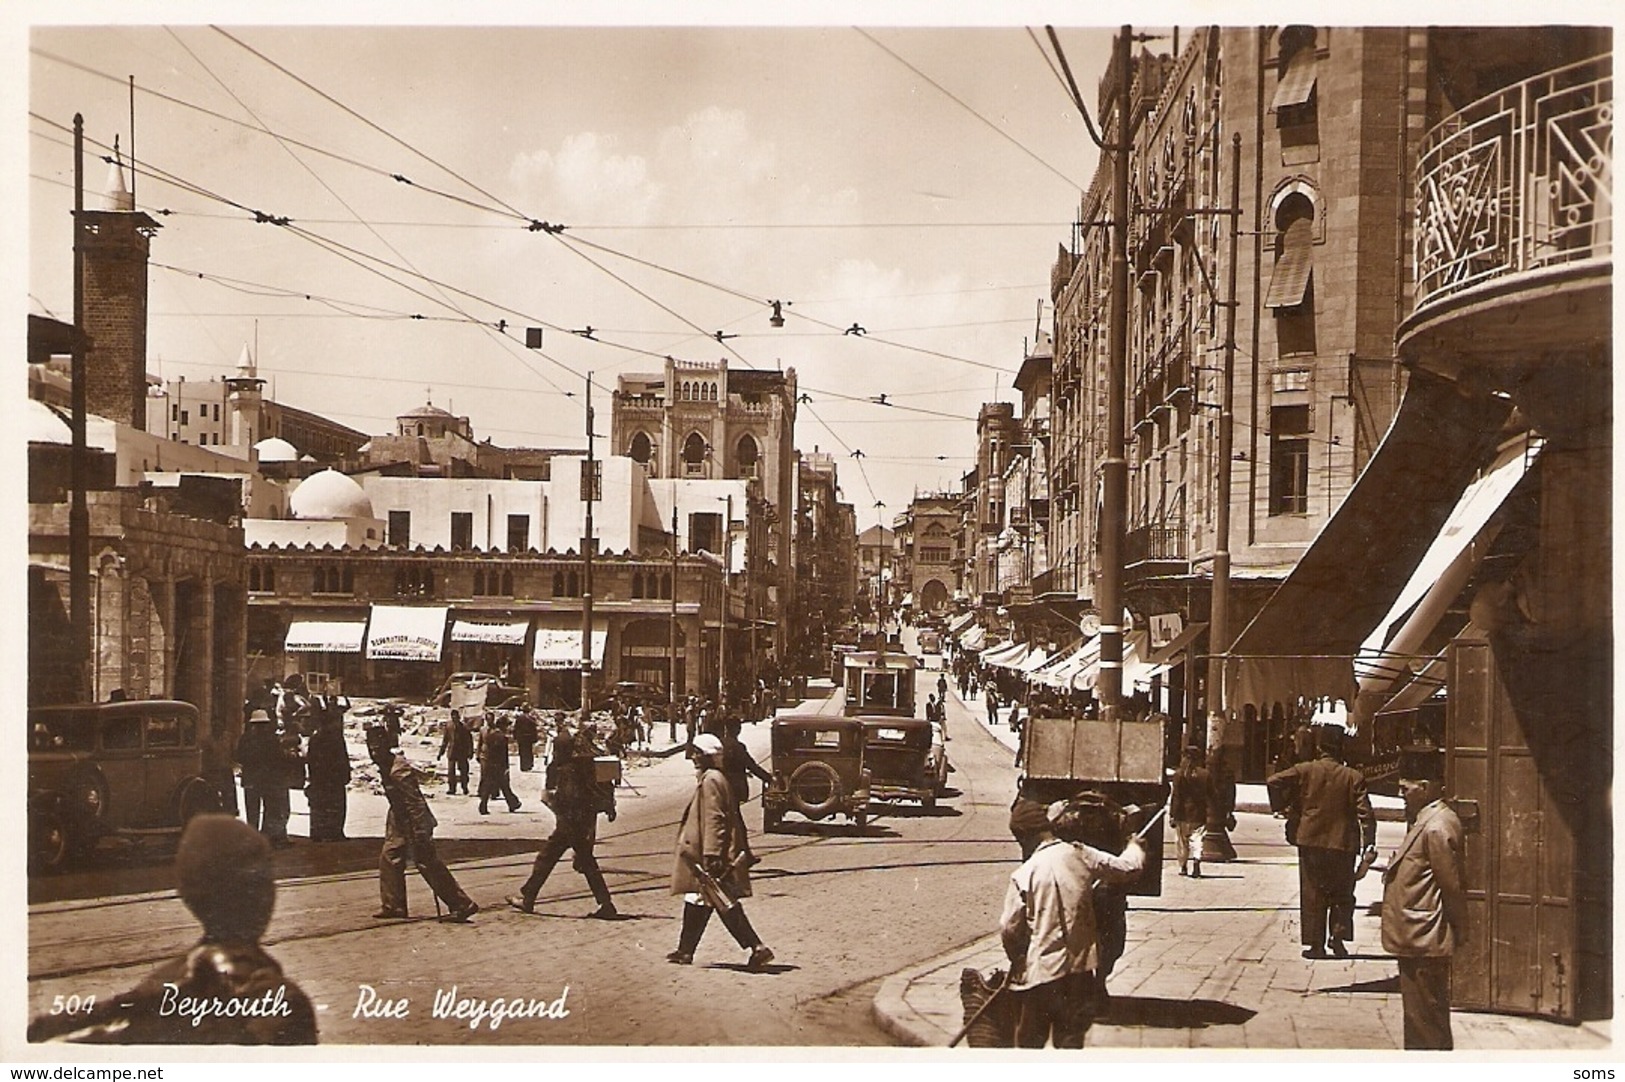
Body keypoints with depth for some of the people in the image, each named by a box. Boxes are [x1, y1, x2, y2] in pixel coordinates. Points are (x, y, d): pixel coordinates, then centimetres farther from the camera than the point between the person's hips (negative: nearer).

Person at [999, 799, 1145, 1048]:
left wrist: (1016, 960, 11)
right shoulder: (1080, 856, -4)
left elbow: (1009, 928, -9)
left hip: (1038, 971, -2)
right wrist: (1134, 847, 31)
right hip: (1079, 969, 2)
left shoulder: (1023, 874, -10)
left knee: (1030, 1042, 12)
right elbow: (1128, 867, 9)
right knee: (1071, 1040, 13)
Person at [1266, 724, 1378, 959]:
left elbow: (1273, 781, -13)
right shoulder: (1353, 777, -4)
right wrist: (1370, 842, -1)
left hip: (1311, 840, 0)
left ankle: (1315, 943, 7)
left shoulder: (1305, 770, -4)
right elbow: (1365, 812, -7)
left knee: (1312, 894, 8)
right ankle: (1338, 933, -1)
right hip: (1343, 843, 0)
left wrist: (1282, 806, 1)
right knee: (1342, 894, 15)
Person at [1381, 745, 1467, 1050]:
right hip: (1419, 941, 11)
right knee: (1419, 1017, 18)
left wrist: (1457, 930, -10)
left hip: (1425, 943, -11)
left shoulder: (1437, 827, -20)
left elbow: (1452, 884, -18)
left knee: (1426, 1020, -3)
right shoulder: (1426, 820, 13)